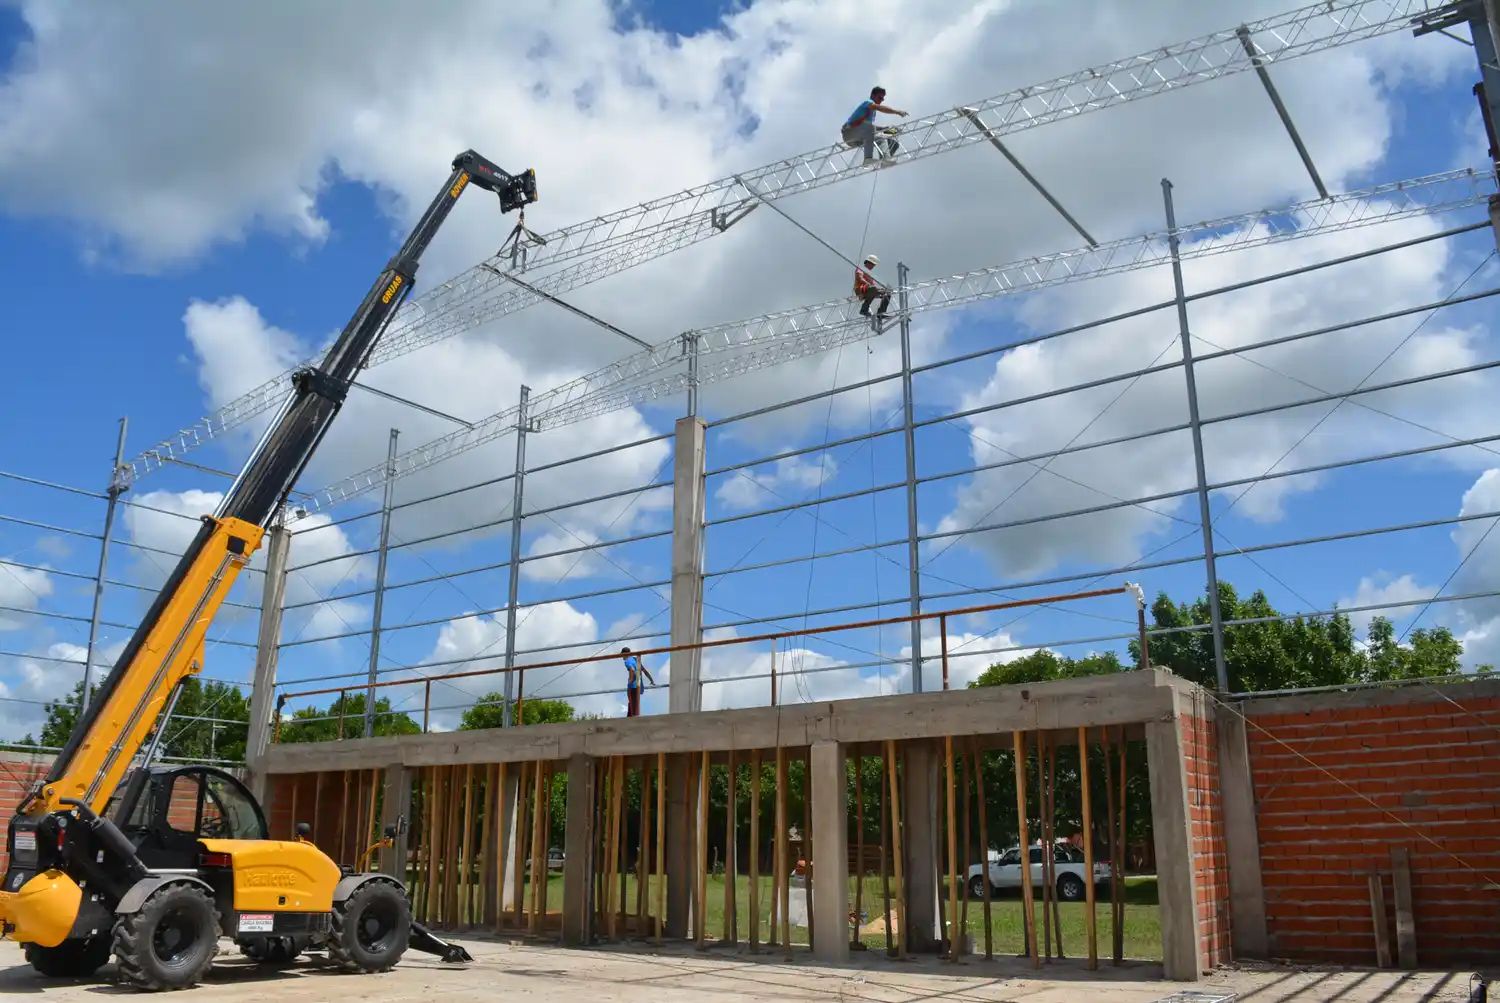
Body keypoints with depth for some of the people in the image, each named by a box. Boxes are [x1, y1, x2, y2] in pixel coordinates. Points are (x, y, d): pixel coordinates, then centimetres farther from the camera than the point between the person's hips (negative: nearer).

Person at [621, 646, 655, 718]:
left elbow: (632, 670, -26)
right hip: (638, 686, 8)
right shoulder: (636, 659, 19)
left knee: (633, 706, -9)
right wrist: (652, 681, 23)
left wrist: (630, 680, -16)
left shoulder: (627, 661, -5)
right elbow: (645, 671, 21)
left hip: (633, 686, -8)